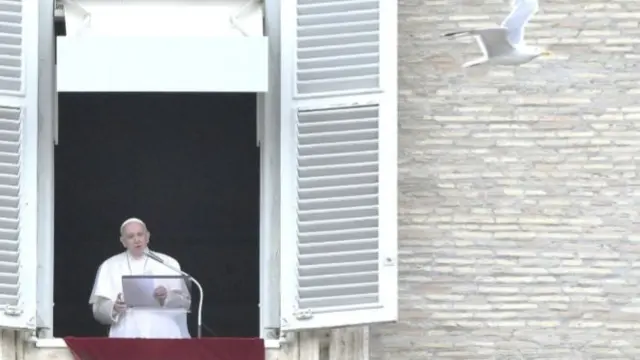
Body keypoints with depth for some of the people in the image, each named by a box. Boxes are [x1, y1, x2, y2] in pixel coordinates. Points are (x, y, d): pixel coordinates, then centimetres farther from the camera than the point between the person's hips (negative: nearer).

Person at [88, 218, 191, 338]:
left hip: (164, 336, 0)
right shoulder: (109, 266, 10)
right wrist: (113, 308, -16)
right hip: (126, 338, 0)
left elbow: (185, 301, 5)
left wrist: (167, 297, -14)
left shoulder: (168, 263, 10)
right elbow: (98, 309, 5)